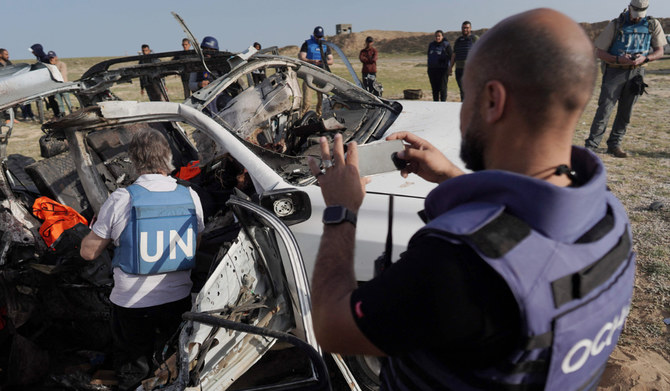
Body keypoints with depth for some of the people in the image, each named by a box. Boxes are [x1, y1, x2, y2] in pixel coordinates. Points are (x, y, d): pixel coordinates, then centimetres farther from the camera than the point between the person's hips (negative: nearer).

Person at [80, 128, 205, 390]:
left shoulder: (120, 200, -17)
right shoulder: (191, 196, -7)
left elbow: (88, 252, -7)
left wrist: (111, 231, 9)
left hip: (132, 304, -3)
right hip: (178, 301, 3)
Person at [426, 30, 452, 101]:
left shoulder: (446, 45, -1)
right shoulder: (431, 45, 13)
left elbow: (451, 58, -1)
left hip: (443, 70, -5)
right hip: (432, 69, 5)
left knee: (442, 88, -6)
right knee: (434, 88, 8)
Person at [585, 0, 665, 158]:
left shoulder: (653, 25, 2)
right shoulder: (615, 25, -7)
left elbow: (659, 51, 7)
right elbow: (599, 52, -5)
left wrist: (644, 58, -14)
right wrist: (618, 59, -21)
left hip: (637, 72, 3)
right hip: (615, 72, -3)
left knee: (626, 111, 6)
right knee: (605, 108, -10)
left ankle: (614, 145, 16)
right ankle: (590, 145, -8)